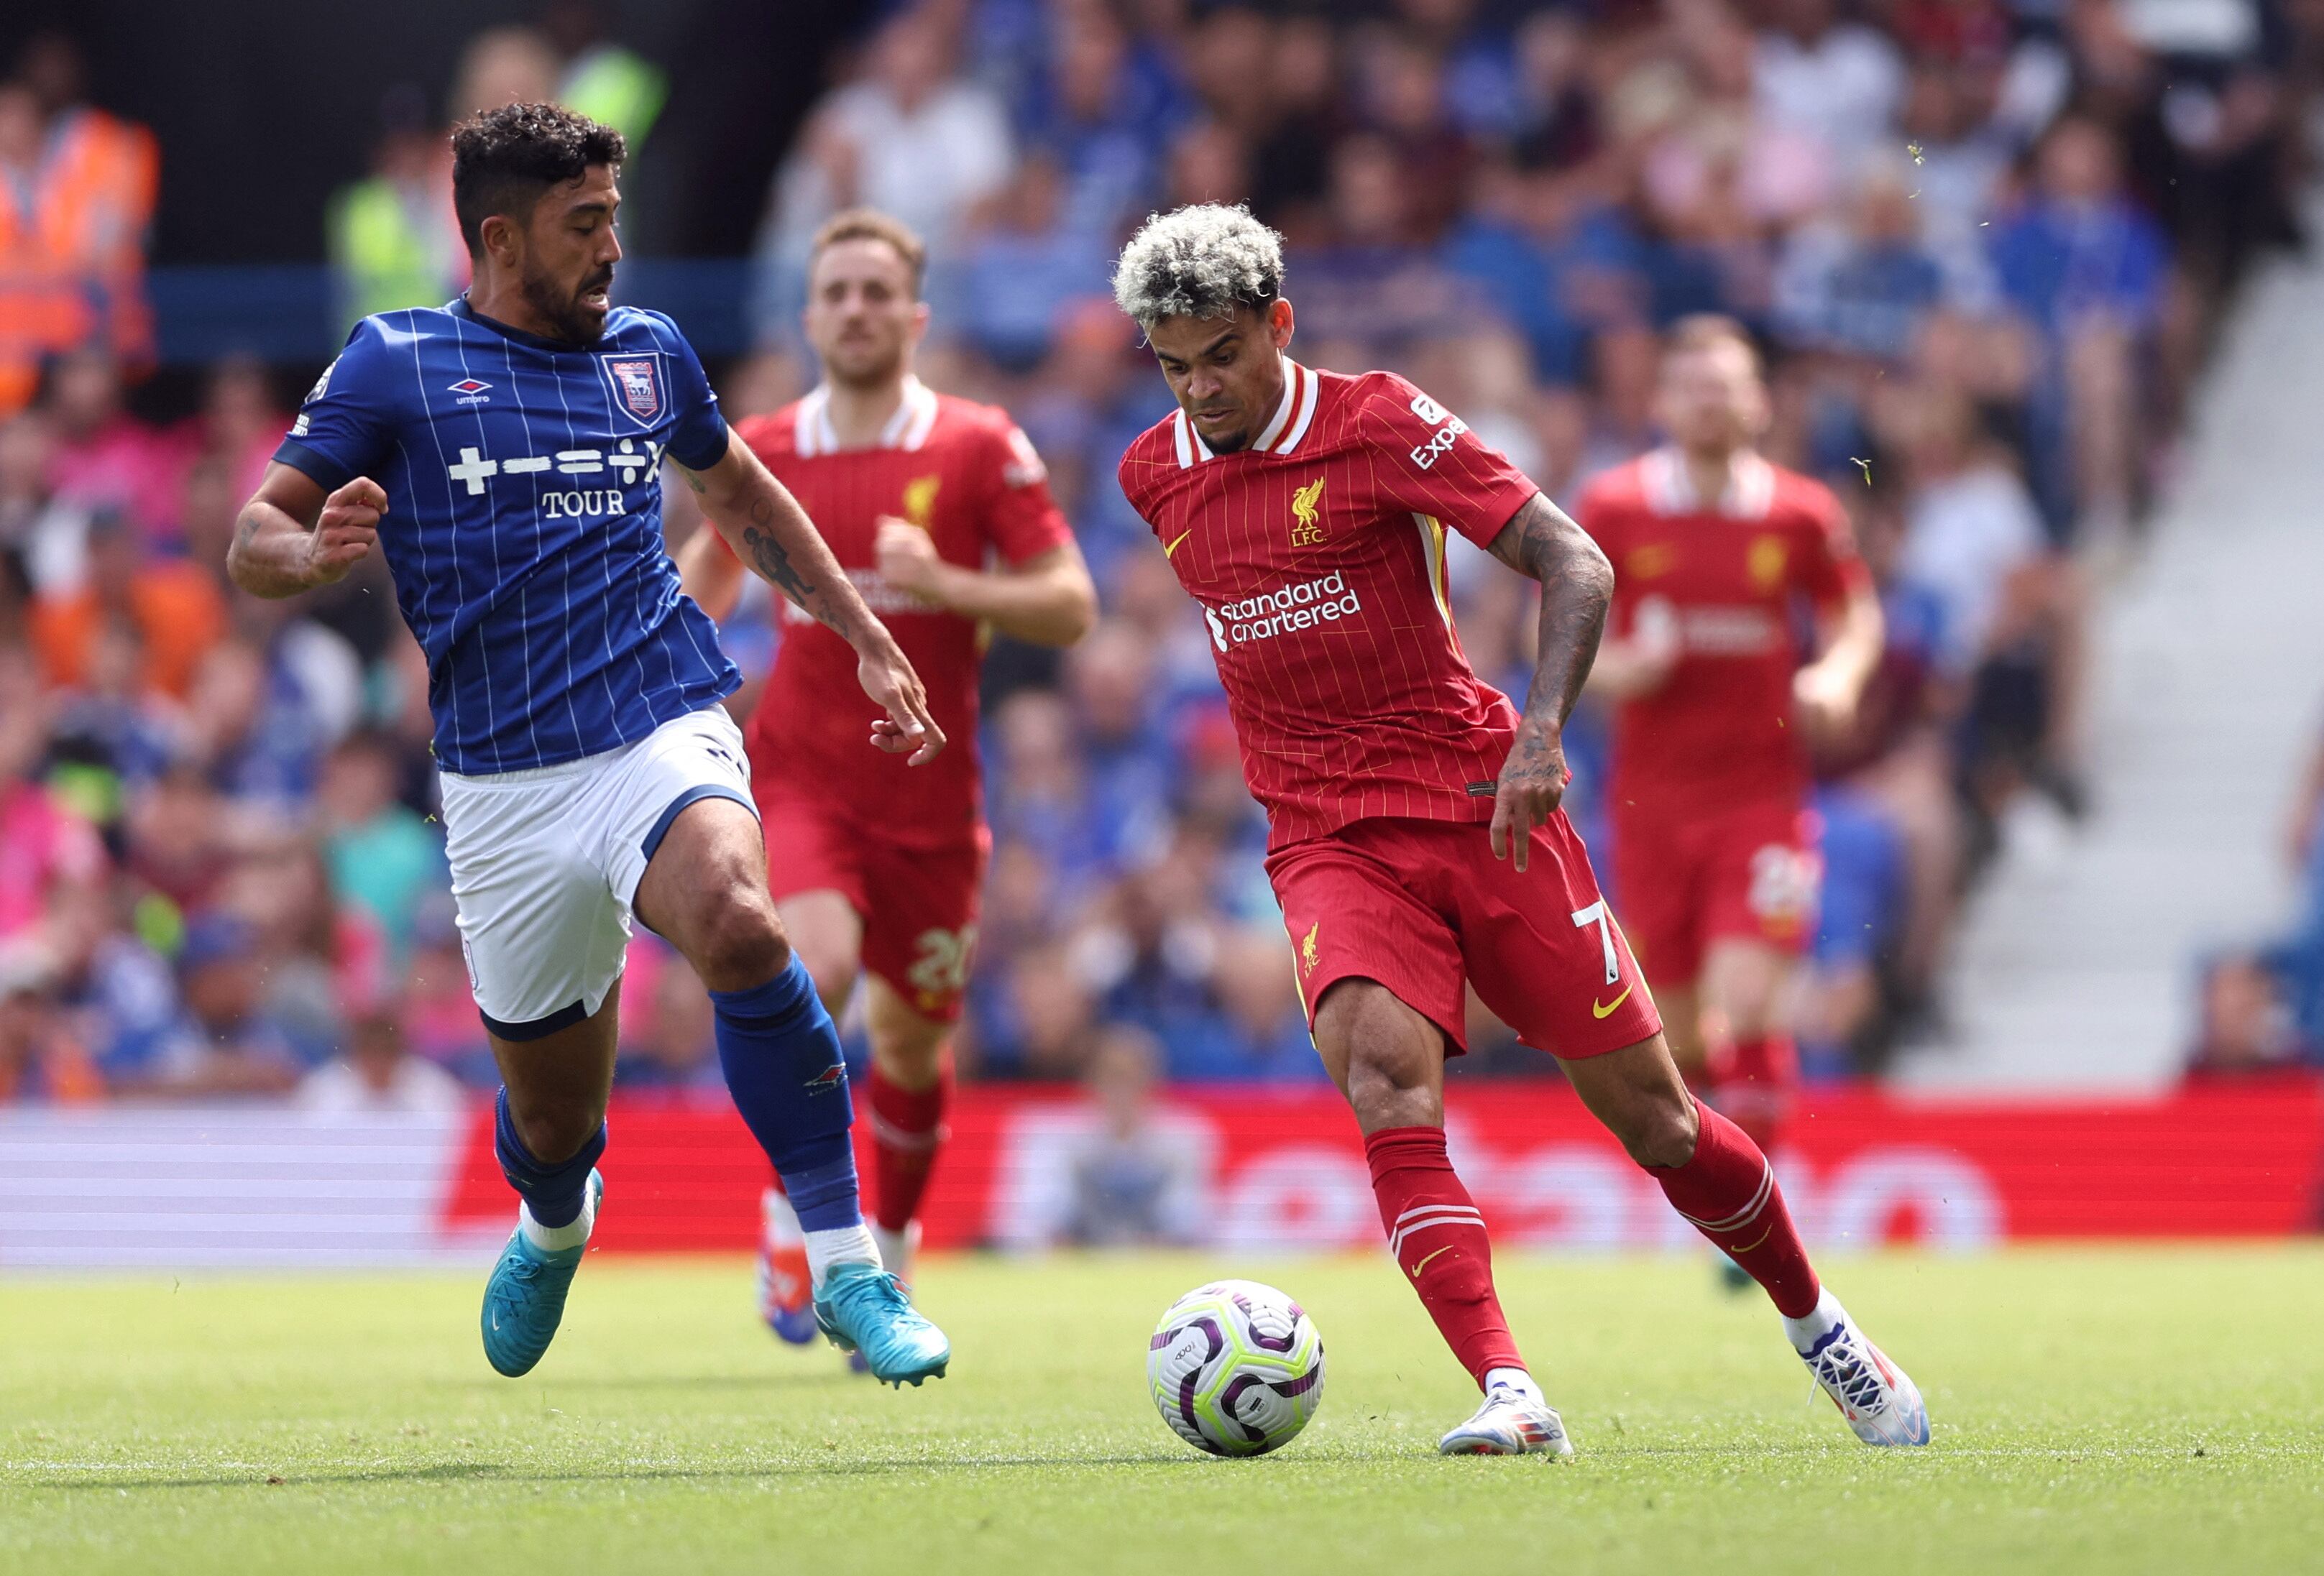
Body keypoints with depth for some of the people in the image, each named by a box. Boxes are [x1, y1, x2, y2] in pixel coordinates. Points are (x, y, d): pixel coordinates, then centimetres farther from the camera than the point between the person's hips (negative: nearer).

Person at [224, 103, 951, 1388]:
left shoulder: (649, 353, 13)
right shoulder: (396, 363, 3)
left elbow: (738, 493, 31)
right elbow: (253, 542, 1)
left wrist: (868, 640, 29)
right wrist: (318, 552, -23)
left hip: (665, 733, 1)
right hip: (504, 786, 0)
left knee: (736, 922, -33)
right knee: (551, 1115, 7)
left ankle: (848, 1270, -28)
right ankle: (553, 1230, 47)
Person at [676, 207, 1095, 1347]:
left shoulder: (980, 450, -3)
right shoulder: (762, 453, 3)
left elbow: (1071, 607, -6)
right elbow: (709, 570, 23)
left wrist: (944, 584, -20)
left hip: (930, 794, 0)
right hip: (802, 774, 0)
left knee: (910, 1040, 9)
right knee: (816, 969, -27)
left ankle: (889, 1247, 36)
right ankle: (794, 1213, -6)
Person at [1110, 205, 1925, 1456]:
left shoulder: (1377, 423, -8)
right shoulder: (1153, 478, 6)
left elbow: (1573, 564, -11)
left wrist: (1541, 733, -24)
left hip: (1481, 809, -2)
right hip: (1331, 845, 2)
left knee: (1650, 1114, 2)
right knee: (1384, 1068, -28)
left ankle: (1817, 1329, 28)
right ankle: (1509, 1397, -37)